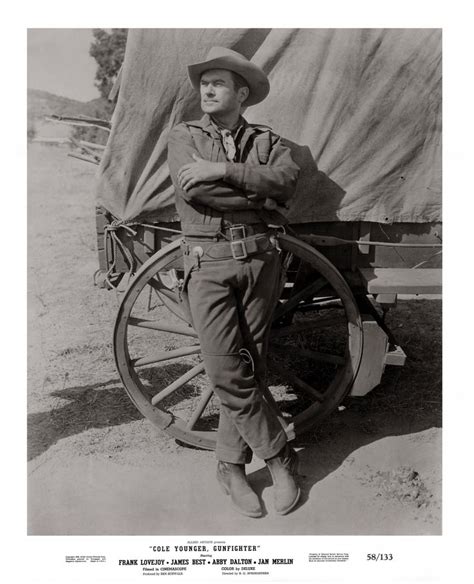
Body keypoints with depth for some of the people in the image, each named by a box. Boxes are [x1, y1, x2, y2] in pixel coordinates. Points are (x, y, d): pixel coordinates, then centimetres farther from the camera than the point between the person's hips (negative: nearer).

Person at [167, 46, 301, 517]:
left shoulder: (266, 140, 15)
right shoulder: (184, 135, 12)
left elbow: (287, 179, -7)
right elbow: (190, 189, -8)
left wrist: (223, 170, -15)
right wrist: (259, 197, -6)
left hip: (260, 259, 2)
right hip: (208, 261, -1)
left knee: (248, 368, 4)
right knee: (227, 373, -6)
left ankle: (231, 466, 20)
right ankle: (279, 458, 14)